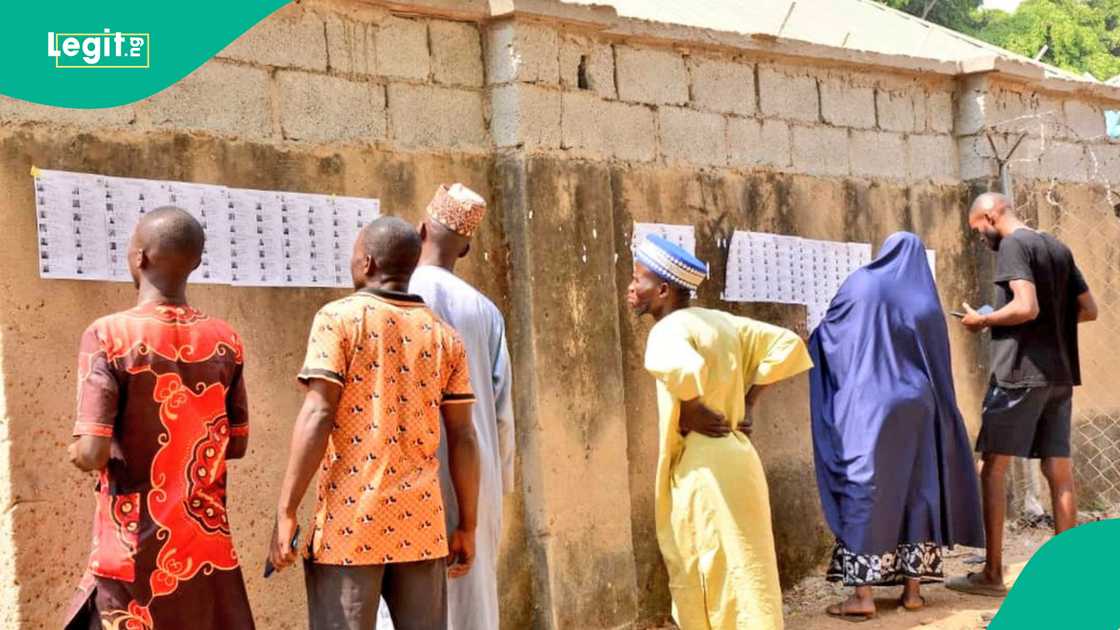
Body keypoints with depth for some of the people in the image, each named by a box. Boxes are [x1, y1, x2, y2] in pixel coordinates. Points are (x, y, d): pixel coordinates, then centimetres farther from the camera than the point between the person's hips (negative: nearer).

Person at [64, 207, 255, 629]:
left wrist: (75, 452, 6)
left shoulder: (108, 335, -12)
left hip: (135, 555, -4)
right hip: (208, 548, 4)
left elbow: (92, 455, -16)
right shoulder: (225, 341, 2)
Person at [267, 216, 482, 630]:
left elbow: (317, 416, -13)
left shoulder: (339, 318, -3)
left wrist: (285, 512, -11)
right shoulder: (443, 336, 9)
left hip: (350, 522, -4)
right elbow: (463, 437, 7)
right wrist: (468, 527, 14)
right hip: (420, 522, 4)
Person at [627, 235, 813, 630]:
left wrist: (691, 412, -19)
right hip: (731, 459, 8)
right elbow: (786, 344, 14)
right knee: (704, 582, 17)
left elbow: (681, 367, -38)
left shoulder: (670, 329, -14)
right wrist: (748, 401, 11)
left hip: (704, 470, -8)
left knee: (732, 582, -1)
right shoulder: (719, 321, 10)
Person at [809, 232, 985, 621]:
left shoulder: (863, 284, -1)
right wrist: (938, 419, 18)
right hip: (915, 410, 3)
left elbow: (827, 333, 6)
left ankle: (863, 596, -6)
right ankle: (913, 589, 11)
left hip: (867, 406, -3)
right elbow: (940, 370, 8)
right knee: (917, 494, 11)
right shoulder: (927, 303, 5)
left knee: (864, 493, -2)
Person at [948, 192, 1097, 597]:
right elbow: (1089, 309, 16)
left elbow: (1026, 307, -21)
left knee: (993, 468, -2)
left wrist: (983, 320, -7)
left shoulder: (1013, 245, -9)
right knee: (1059, 470, 7)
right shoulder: (1058, 248, 15)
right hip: (1059, 374, 8)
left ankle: (992, 574, -2)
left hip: (1020, 371, -8)